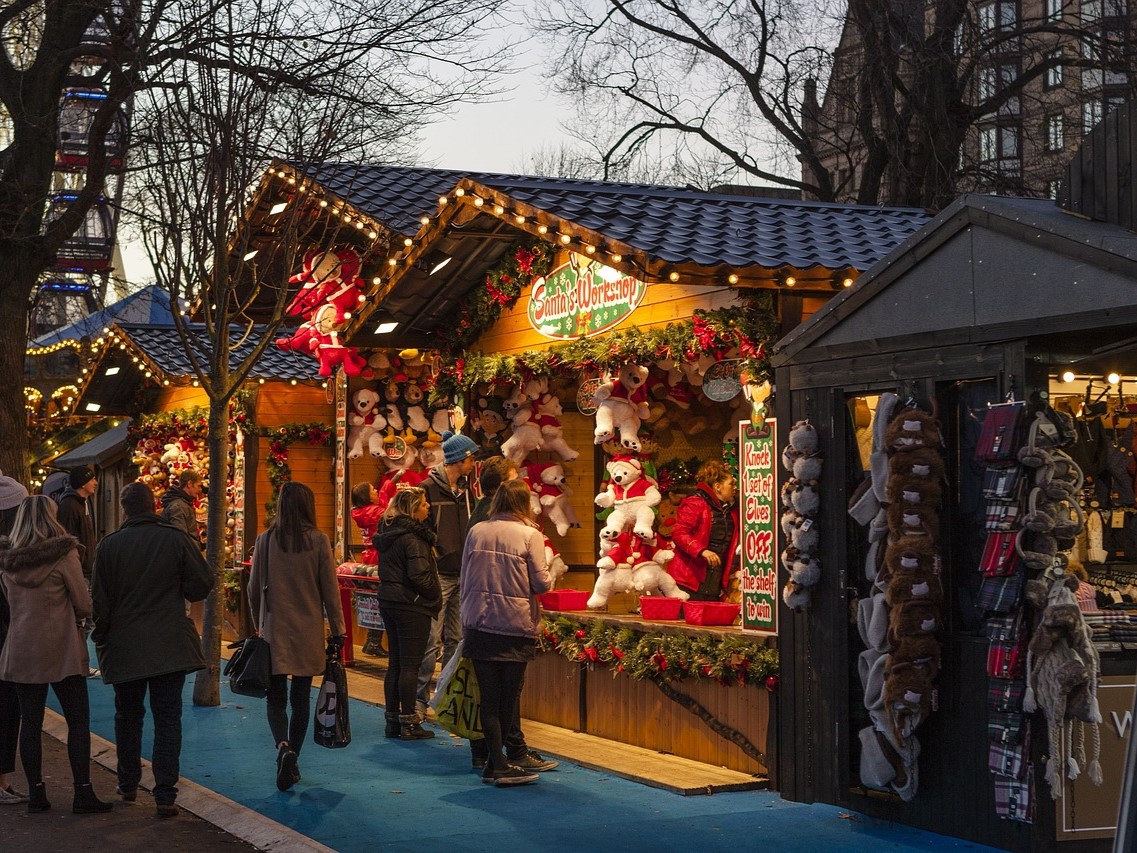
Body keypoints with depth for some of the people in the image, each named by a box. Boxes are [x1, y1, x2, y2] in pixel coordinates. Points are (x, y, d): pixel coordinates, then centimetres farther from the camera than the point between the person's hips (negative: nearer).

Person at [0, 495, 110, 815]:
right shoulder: (64, 554, -10)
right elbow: (84, 606, -7)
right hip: (62, 650, -4)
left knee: (30, 722, 8)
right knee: (78, 720, 2)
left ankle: (36, 794, 10)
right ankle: (83, 793, -1)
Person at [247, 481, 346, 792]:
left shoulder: (265, 540, -3)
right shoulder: (318, 541, -6)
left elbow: (254, 589, 3)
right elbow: (330, 591, -4)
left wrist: (258, 624, 17)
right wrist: (337, 632, 4)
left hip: (274, 630, 0)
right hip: (308, 632, 0)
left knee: (276, 697, 6)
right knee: (301, 697, 11)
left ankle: (283, 746, -19)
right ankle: (293, 762, 16)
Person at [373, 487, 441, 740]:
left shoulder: (387, 533, 10)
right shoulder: (413, 537, -17)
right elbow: (420, 576, -22)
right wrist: (435, 597, -6)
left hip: (389, 602, 9)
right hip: (412, 606, -9)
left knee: (395, 663, 13)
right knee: (410, 665, -3)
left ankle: (393, 721, 17)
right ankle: (409, 724, 1)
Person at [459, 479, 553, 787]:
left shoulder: (476, 532, 4)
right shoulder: (530, 535, -8)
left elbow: (464, 579, 9)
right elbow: (542, 583, -9)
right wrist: (549, 575, 13)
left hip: (478, 623, 3)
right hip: (515, 626, -3)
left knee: (489, 697, 6)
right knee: (508, 698, 6)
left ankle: (495, 763, 5)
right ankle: (496, 763, 10)